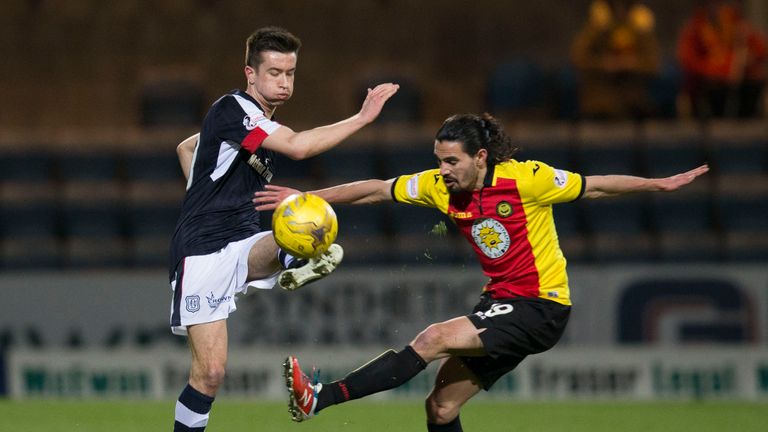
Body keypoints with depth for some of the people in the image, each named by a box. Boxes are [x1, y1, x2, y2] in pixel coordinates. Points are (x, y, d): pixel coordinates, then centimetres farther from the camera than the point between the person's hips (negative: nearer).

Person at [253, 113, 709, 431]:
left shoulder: (525, 179, -15)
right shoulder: (441, 186, 0)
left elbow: (594, 186, -7)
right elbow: (376, 189, 4)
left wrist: (660, 184, -10)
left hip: (540, 308, -7)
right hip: (501, 303, 7)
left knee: (433, 340, -21)